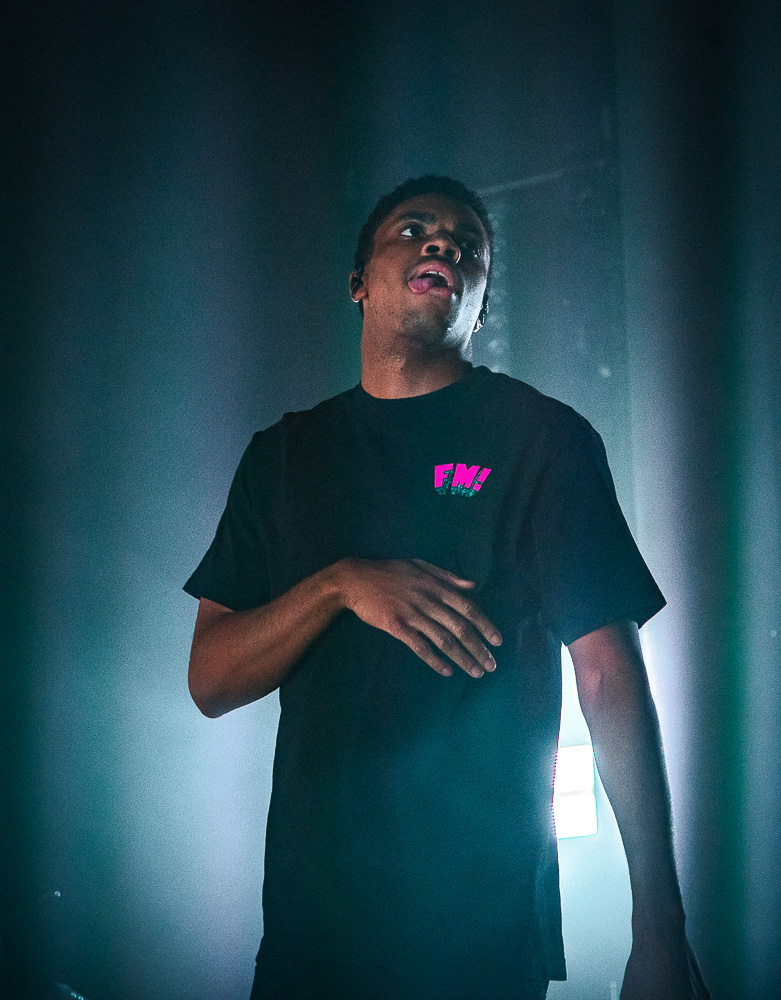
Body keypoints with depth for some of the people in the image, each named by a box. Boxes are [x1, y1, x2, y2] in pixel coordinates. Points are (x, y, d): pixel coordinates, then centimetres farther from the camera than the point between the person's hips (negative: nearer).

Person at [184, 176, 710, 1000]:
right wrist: (342, 584, -15)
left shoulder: (542, 436, 0)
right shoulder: (284, 454, 9)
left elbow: (610, 678, -5)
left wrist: (658, 930, -12)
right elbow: (210, 681, 4)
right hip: (308, 908, 3)